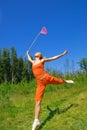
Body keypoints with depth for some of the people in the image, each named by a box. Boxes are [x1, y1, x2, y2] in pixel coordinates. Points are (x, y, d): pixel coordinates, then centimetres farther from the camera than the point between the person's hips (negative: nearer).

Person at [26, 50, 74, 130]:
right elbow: (29, 59, 45)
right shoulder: (33, 62, 22)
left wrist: (63, 54, 20)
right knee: (38, 101, -7)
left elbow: (54, 58, 15)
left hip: (46, 78, -2)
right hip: (40, 83, 3)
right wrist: (27, 54, 62)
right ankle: (36, 120, -9)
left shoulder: (43, 60, 10)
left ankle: (66, 81, 59)